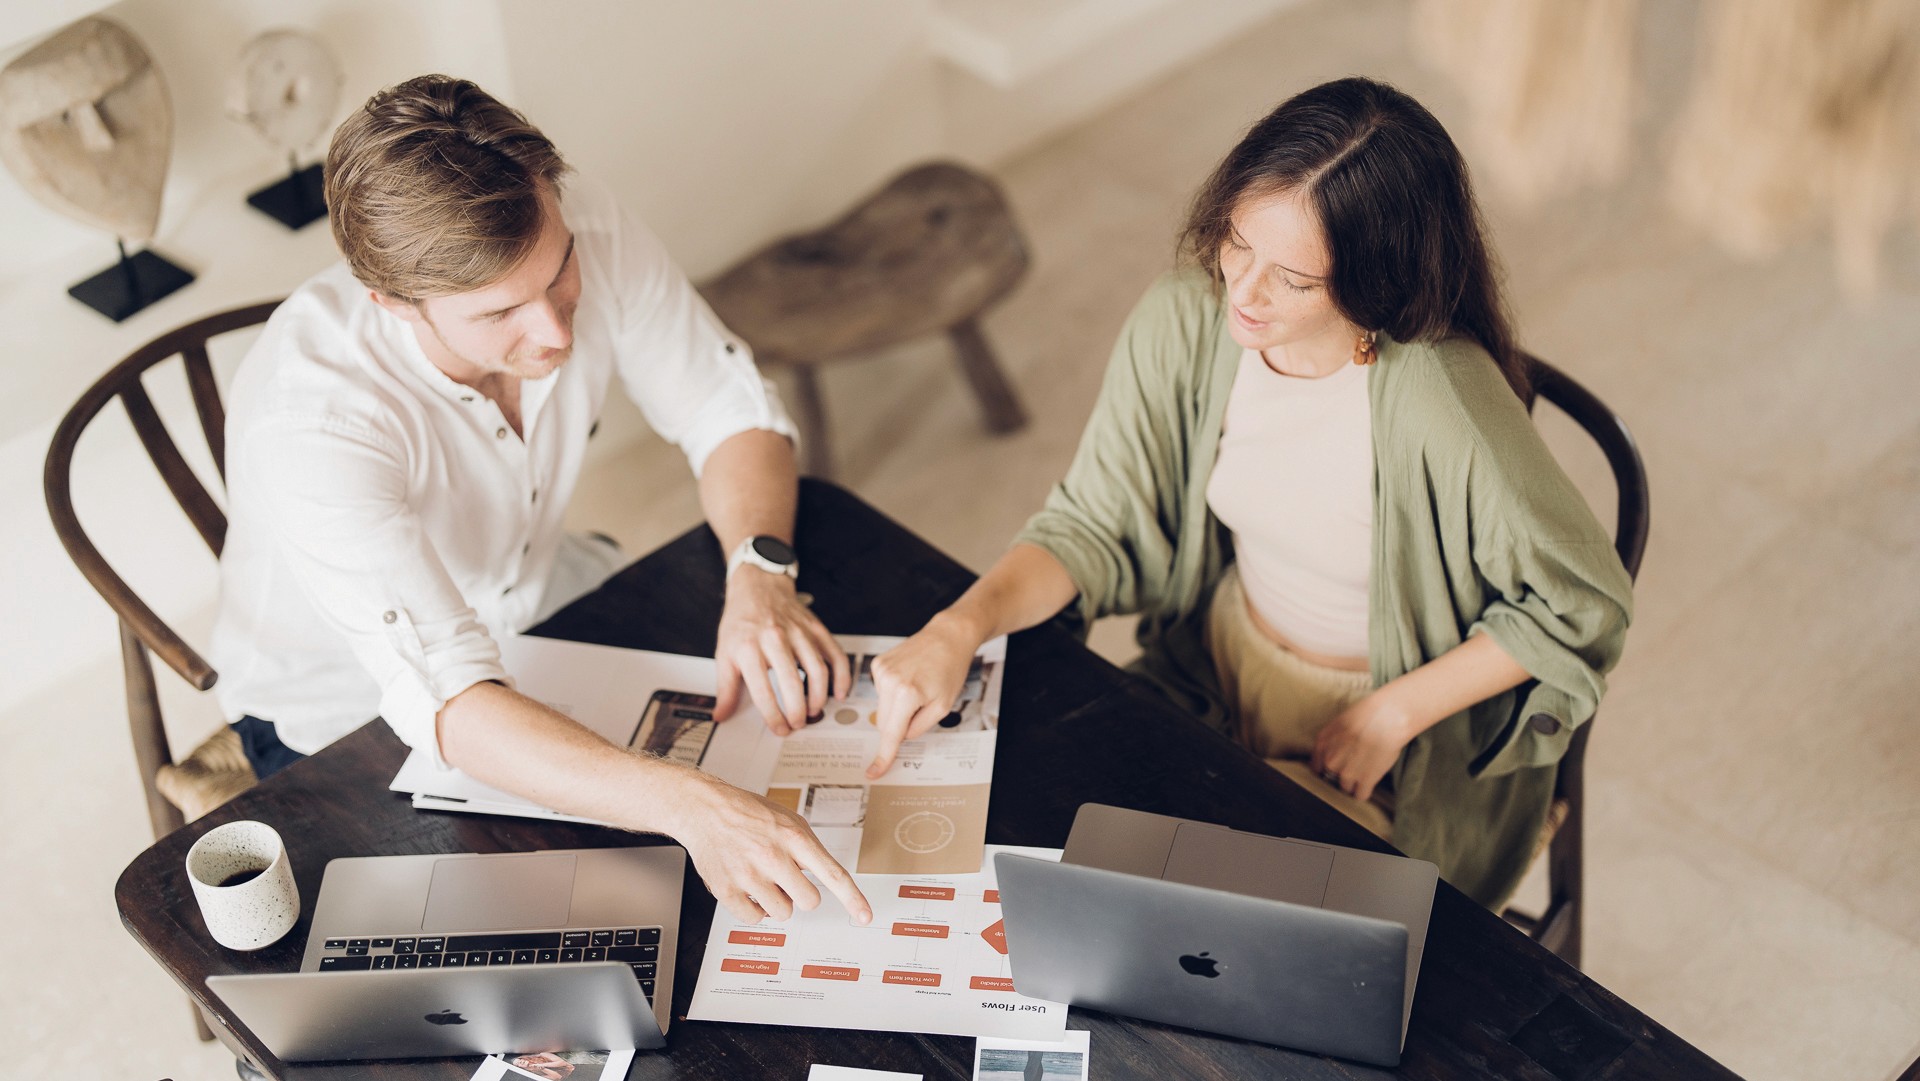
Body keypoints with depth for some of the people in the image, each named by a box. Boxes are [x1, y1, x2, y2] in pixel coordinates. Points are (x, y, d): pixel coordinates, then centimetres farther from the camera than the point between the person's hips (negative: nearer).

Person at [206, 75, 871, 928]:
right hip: (351, 709, -4)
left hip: (534, 604, 5)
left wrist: (760, 576, -32)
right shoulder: (308, 420, -40)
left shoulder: (583, 235, -26)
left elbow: (734, 413, -12)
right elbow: (445, 702, -46)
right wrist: (689, 804, -59)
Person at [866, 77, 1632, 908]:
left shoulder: (1437, 398, -31)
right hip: (1211, 677, 5)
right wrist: (959, 627, -27)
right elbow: (1091, 526, -9)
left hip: (1397, 762, -5)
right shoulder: (1183, 321, -17)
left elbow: (1584, 601, -18)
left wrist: (1388, 719, -17)